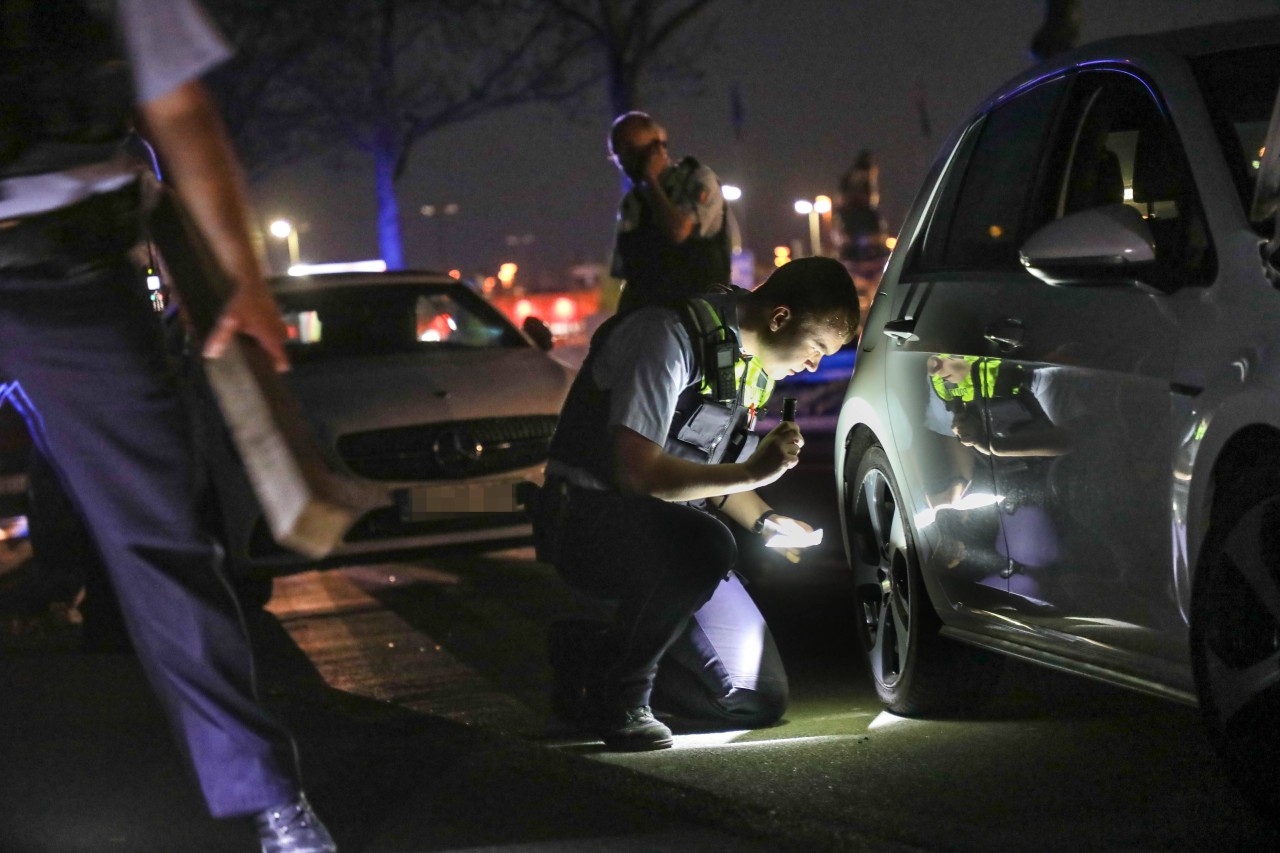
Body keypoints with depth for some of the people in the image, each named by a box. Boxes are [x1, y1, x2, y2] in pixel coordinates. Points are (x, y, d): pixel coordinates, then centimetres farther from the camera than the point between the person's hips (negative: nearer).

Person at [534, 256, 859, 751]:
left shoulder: (753, 362, 9)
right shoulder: (670, 337, -19)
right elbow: (635, 471, -26)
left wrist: (763, 519, 3)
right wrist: (749, 473, -28)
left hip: (670, 530, 9)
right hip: (587, 520, -9)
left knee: (758, 701, -1)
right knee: (704, 546, -40)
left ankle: (591, 658, 17)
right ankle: (620, 693, -18)